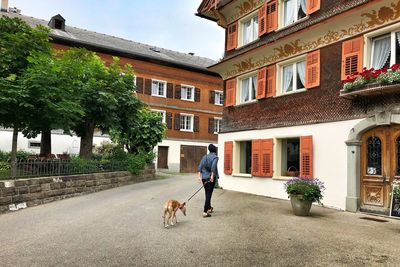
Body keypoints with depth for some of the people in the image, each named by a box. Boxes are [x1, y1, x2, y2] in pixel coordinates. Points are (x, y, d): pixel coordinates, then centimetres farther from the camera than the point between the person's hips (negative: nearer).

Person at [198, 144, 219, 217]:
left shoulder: (205, 156, 11)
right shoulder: (215, 157, -5)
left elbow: (200, 166, 3)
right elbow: (213, 166, -22)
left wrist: (200, 176, 1)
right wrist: (212, 176, -22)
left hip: (204, 178, 6)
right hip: (210, 178, -6)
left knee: (207, 194, 20)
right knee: (209, 195, -2)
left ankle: (209, 208, 37)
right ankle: (205, 212, -5)